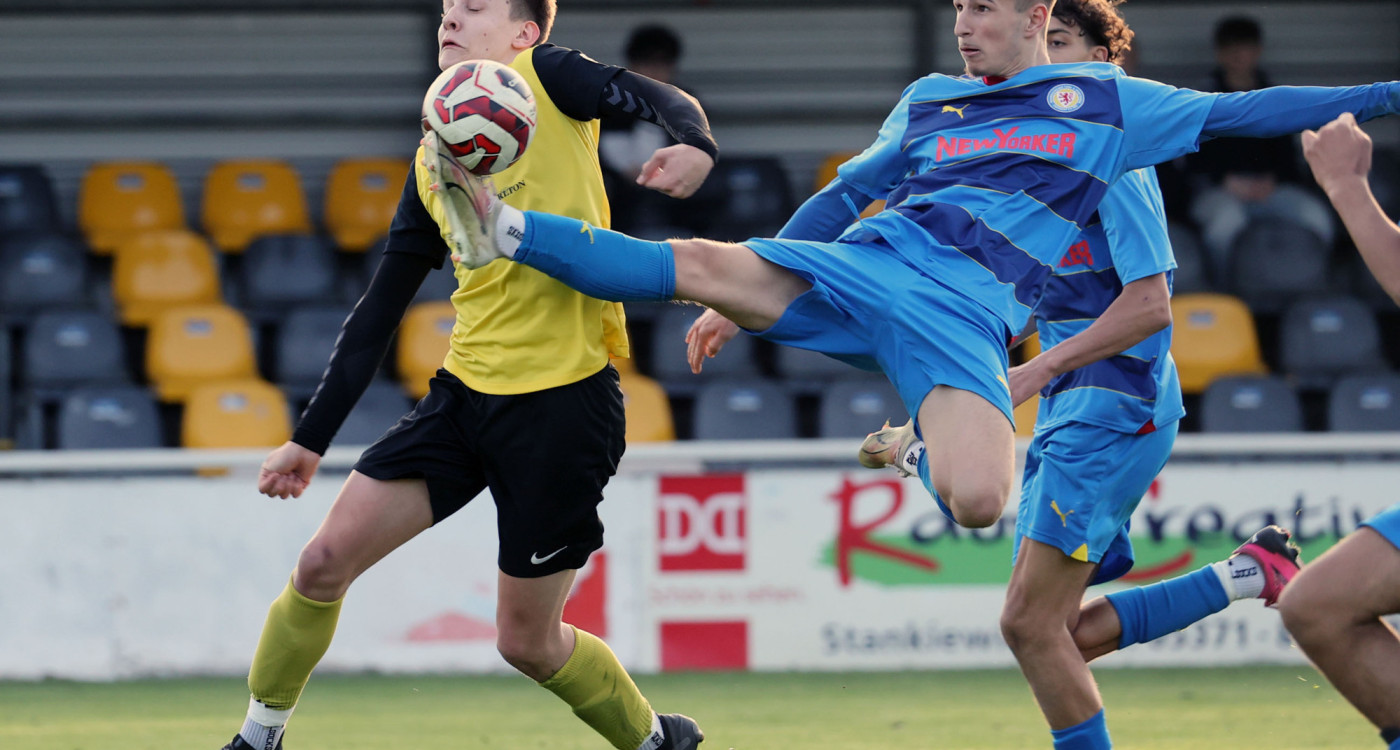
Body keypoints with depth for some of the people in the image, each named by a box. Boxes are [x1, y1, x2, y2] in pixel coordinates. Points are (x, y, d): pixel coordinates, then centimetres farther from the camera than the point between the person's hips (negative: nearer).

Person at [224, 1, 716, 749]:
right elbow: (377, 314, 18)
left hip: (563, 400, -5)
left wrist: (694, 144, -41)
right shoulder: (433, 162, 14)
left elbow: (655, 98, -16)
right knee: (325, 561, -4)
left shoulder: (545, 79, -1)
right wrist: (310, 439, 17)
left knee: (526, 641, 1)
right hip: (467, 392, 5)